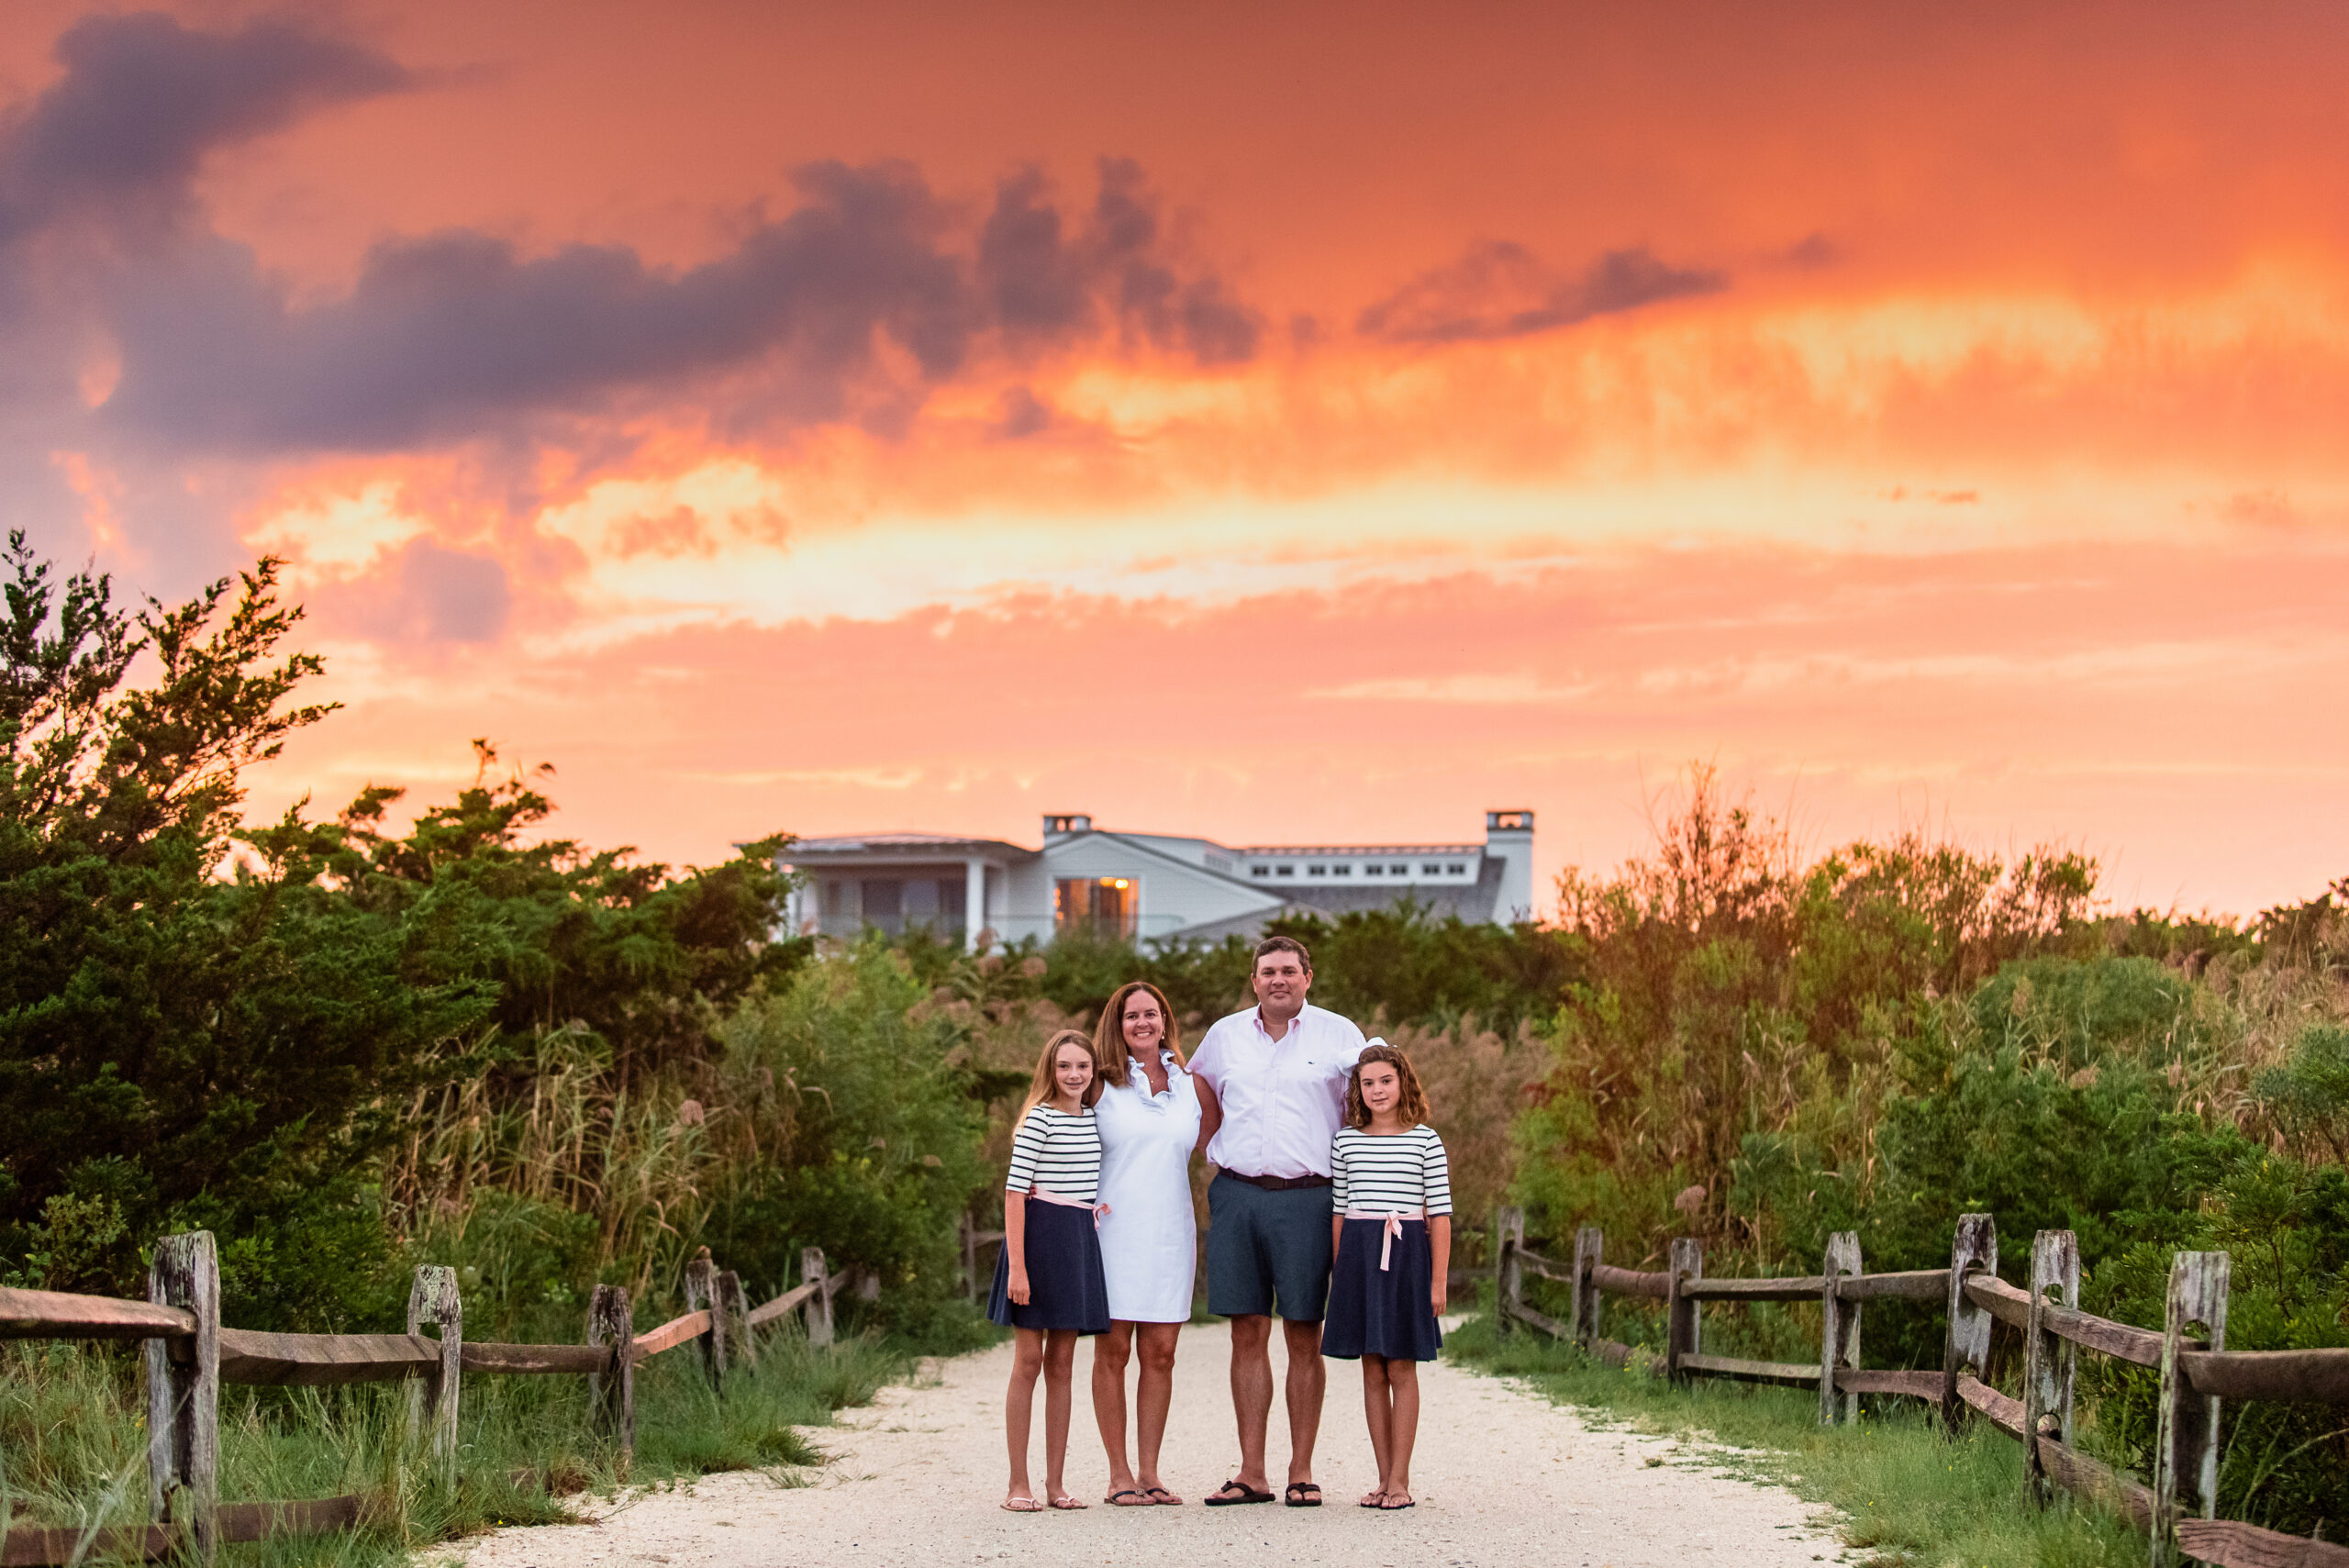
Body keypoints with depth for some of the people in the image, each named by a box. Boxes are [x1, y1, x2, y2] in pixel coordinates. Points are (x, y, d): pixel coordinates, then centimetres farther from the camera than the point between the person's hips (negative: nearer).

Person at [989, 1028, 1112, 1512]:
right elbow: (1015, 1190, -12)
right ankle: (1018, 1485, 0)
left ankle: (1055, 1483, 11)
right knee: (1028, 1361, -3)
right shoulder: (1039, 1119, -8)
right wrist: (1017, 1265, -18)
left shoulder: (1093, 1118, 13)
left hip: (1080, 1237, 6)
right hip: (1040, 1233, -6)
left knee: (1061, 1364, 8)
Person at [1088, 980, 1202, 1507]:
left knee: (1160, 1354, 2)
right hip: (1113, 1228, -3)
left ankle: (1149, 1472, 8)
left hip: (1171, 1231, 3)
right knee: (1113, 1351, -2)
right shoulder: (1101, 1084, 2)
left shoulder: (1188, 1085, 11)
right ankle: (1119, 1476, 2)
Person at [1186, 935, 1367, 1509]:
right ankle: (1251, 1473, 7)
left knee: (1304, 1337, -1)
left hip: (1306, 1198, -2)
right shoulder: (1225, 1035, 11)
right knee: (1247, 1335, 3)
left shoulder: (1338, 1036, 3)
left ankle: (1302, 1472, 5)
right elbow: (1200, 1086, 29)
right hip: (1236, 1196, 3)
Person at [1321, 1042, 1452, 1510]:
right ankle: (1385, 1478, 10)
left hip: (1407, 1253, -3)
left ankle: (1400, 1480, 2)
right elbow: (1339, 1211, 13)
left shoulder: (1425, 1141, 1)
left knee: (1401, 1369, -2)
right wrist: (1339, 1273, 9)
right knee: (1373, 1371, 5)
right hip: (1359, 1253, 3)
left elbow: (1440, 1215, 0)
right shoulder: (1346, 1141, 9)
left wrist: (1438, 1280, -4)